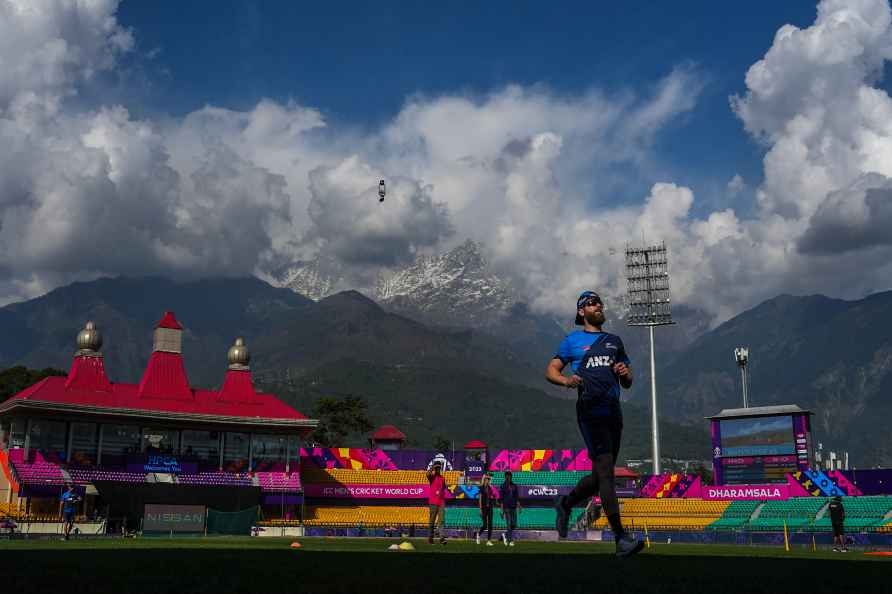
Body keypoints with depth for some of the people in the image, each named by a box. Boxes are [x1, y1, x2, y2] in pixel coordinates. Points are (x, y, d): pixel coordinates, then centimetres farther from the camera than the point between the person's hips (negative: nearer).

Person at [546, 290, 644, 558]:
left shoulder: (614, 341, 23)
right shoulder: (573, 340, 11)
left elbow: (627, 384, 24)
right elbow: (550, 370, 6)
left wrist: (625, 373, 0)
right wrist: (566, 380, -15)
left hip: (613, 412, 5)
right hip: (590, 412, -5)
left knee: (601, 475, 9)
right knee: (605, 470, -14)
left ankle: (565, 504, 35)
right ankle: (621, 538, -16)